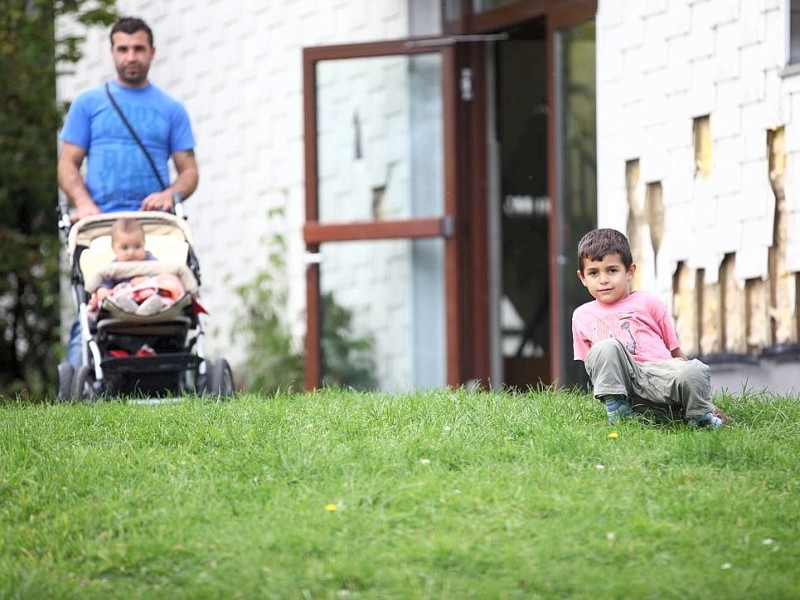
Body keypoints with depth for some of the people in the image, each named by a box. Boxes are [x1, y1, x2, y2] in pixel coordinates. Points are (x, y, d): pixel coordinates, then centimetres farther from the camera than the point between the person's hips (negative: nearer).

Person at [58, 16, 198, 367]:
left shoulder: (171, 110, 17)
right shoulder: (89, 104, 15)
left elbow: (188, 170, 14)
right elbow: (68, 164, 10)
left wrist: (171, 194, -8)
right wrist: (83, 202, -9)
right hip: (99, 223, -1)